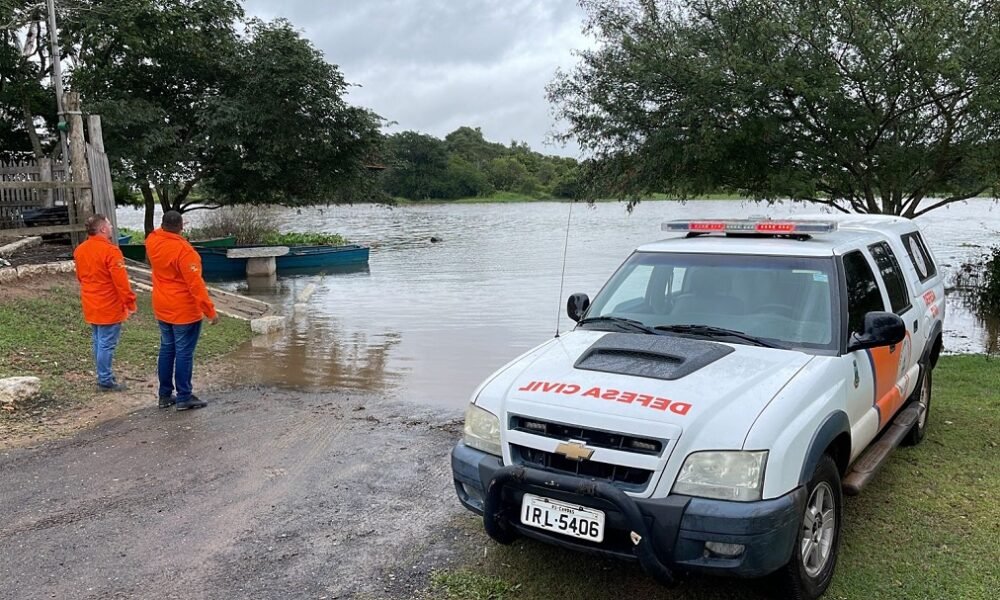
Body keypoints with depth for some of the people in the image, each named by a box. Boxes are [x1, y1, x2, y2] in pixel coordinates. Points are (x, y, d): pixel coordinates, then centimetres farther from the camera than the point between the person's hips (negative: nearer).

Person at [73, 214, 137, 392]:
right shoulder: (110, 250, -20)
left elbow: (81, 276, 17)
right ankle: (106, 381, 4)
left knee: (98, 342, 16)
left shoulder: (80, 250, 6)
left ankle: (104, 376, 26)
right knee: (107, 344, -2)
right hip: (109, 307, -8)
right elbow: (121, 280, -21)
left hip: (91, 306, 8)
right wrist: (130, 303, -13)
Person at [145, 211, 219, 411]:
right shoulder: (183, 250, -22)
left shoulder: (152, 241, -1)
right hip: (184, 310, -8)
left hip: (162, 307, 8)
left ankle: (165, 395, 23)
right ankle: (184, 397, 5)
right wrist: (210, 311, -19)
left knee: (166, 349, 16)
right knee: (184, 353, -1)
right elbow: (195, 284, -23)